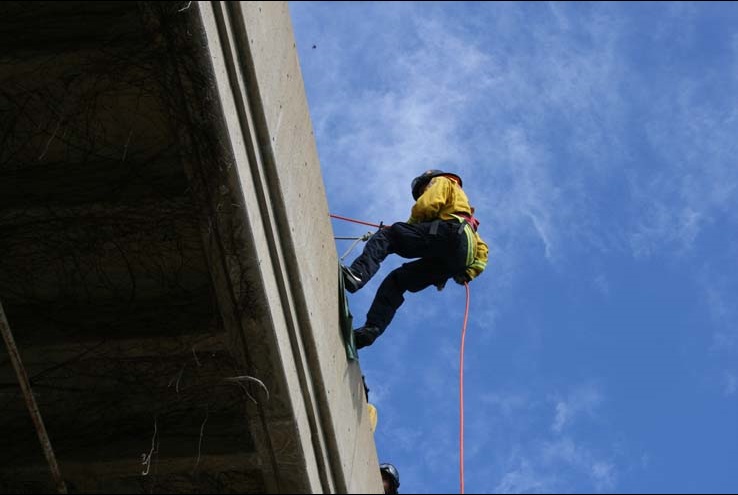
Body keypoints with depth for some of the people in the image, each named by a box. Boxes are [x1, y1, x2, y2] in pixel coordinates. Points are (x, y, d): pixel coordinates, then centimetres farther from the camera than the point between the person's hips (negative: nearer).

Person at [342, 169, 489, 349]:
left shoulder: (442, 183, 25)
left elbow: (425, 206, 1)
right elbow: (482, 248, 38)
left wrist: (411, 225, 19)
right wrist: (471, 271, 23)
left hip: (450, 234, -8)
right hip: (458, 259, 8)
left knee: (385, 237, -13)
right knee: (396, 280, 8)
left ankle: (357, 274, -41)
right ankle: (372, 328, -12)